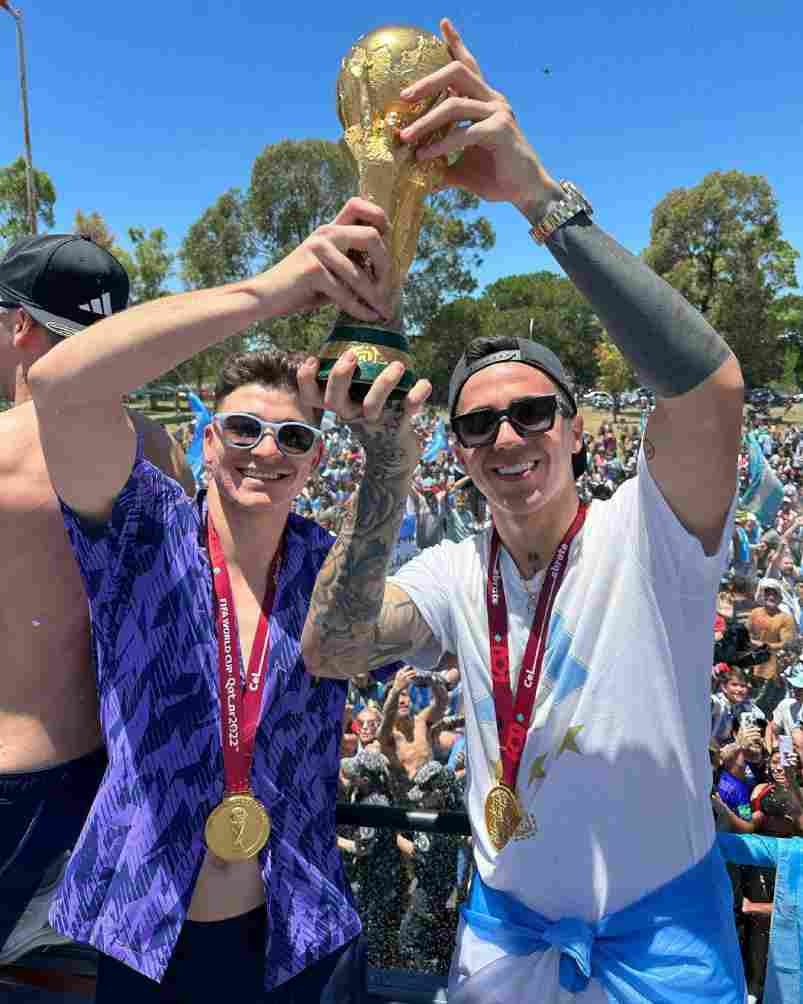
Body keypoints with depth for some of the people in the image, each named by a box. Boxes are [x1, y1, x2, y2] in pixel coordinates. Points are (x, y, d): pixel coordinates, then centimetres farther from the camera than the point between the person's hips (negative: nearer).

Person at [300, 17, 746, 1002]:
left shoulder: (644, 535, -20)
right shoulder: (455, 572, -8)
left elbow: (712, 383, -39)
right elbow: (330, 652, -23)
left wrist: (540, 193, -43)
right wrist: (386, 469, -36)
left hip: (661, 923, -3)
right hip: (506, 916, 4)